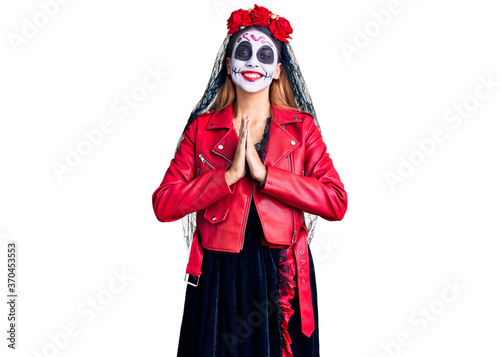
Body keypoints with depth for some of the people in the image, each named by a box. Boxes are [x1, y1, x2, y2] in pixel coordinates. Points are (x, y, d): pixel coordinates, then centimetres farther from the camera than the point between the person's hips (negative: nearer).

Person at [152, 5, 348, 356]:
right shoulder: (202, 128, 3)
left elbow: (336, 202, -10)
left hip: (283, 276, 0)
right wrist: (230, 175, -16)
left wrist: (264, 174, -16)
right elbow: (163, 204, -6)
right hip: (219, 277, 0)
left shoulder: (301, 126, 2)